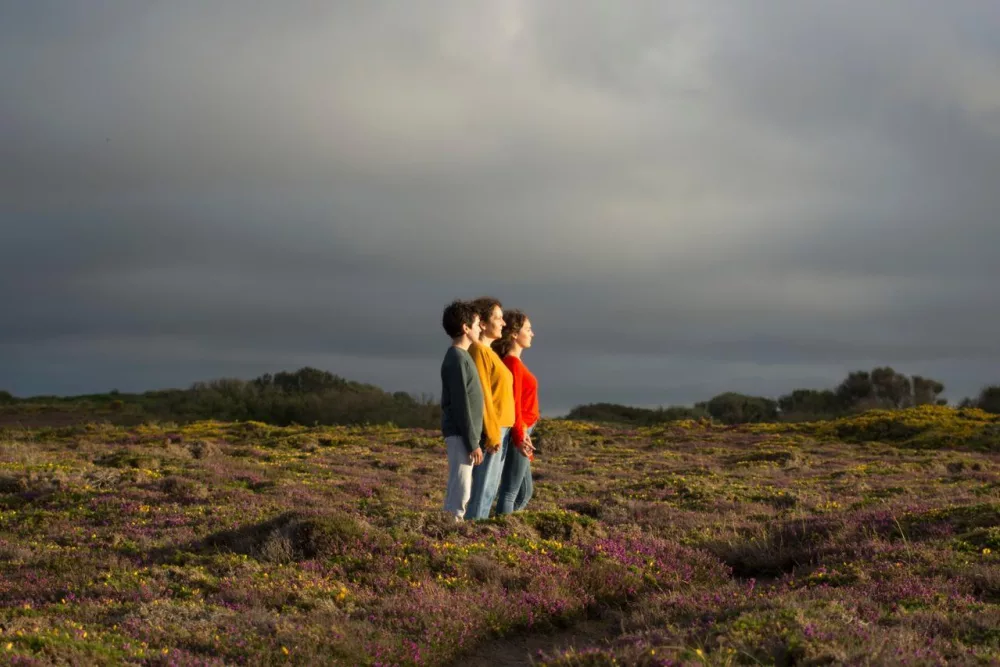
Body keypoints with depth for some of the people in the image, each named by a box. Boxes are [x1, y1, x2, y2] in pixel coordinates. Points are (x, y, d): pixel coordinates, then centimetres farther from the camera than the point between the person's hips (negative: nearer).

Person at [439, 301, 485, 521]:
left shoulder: (461, 356, 15)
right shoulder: (456, 359, -15)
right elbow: (461, 405, -18)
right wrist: (472, 443, -18)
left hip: (462, 434, 10)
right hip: (461, 434, -10)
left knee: (458, 488, 12)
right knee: (461, 490, -9)